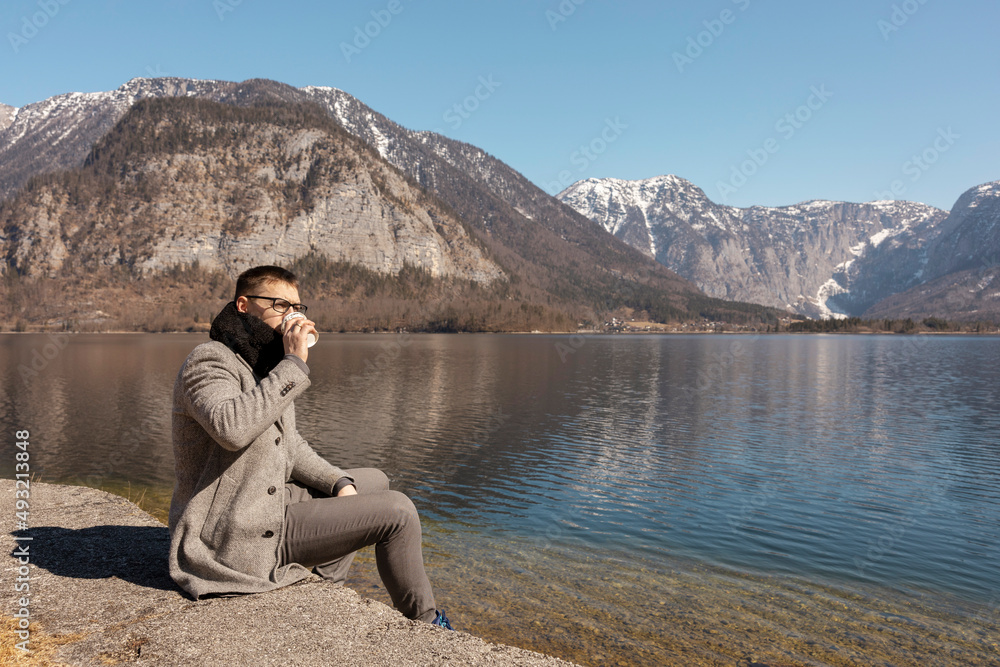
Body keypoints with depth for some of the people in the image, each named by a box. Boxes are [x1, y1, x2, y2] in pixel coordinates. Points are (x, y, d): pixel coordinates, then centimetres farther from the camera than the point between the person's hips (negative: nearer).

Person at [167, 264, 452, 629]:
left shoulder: (265, 365, 12)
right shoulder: (209, 360, -16)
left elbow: (288, 446, 17)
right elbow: (232, 428, -38)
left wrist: (340, 483, 4)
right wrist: (294, 366, -31)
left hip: (269, 502, 10)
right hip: (236, 541, -10)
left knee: (374, 481, 23)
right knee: (398, 511, -12)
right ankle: (424, 621, 9)